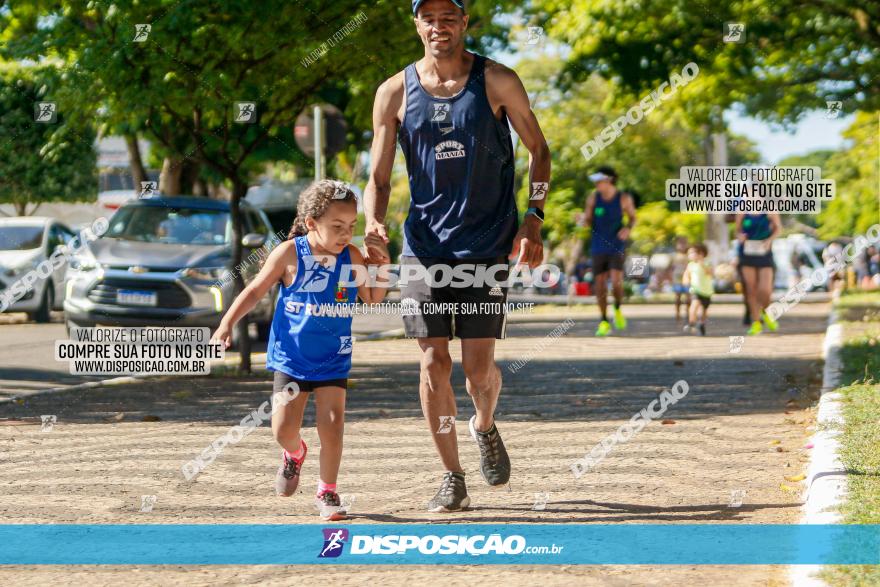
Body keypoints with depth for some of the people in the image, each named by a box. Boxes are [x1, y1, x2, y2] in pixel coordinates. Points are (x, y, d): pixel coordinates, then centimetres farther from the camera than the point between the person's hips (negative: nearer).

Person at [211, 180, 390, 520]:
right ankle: (294, 454, 34)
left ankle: (327, 492, 8)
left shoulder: (352, 257, -3)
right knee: (283, 430, -3)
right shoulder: (289, 253, -11)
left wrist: (382, 264, -8)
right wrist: (228, 322, -10)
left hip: (333, 360, 1)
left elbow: (373, 299, 6)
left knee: (332, 423, -10)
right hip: (291, 356, -1)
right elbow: (256, 290, -2)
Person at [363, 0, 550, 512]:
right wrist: (375, 222, -15)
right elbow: (379, 178, 6)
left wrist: (533, 219, -5)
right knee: (434, 364, -3)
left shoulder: (497, 82, -2)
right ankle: (452, 478, 10)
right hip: (424, 246, 2)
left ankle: (485, 427, 31)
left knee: (479, 367, -4)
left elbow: (540, 150, 7)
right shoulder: (395, 93, 2)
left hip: (488, 244, -1)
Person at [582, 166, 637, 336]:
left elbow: (633, 218, 7)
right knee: (600, 284, 2)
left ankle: (617, 309, 12)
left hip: (617, 247, -2)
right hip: (598, 247, 2)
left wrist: (628, 228, -14)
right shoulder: (593, 198, -2)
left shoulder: (624, 198, -7)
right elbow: (588, 222, 4)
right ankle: (604, 322, 16)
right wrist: (583, 219, -19)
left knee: (616, 282, -18)